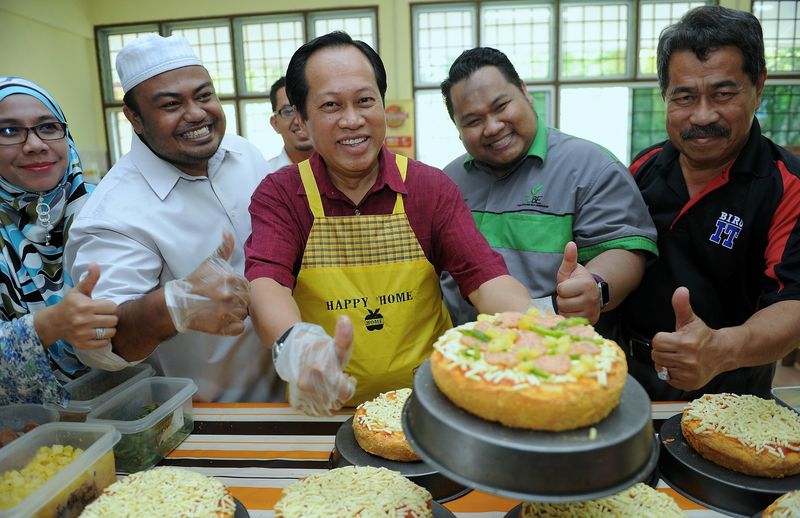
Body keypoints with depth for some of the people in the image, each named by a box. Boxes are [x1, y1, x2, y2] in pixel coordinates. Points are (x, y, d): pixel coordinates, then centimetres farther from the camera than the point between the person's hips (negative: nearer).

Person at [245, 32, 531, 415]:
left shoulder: (431, 188, -1)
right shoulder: (278, 195, -2)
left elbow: (484, 276, -8)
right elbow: (267, 282, -17)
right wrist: (295, 347, -39)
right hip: (324, 410, 0)